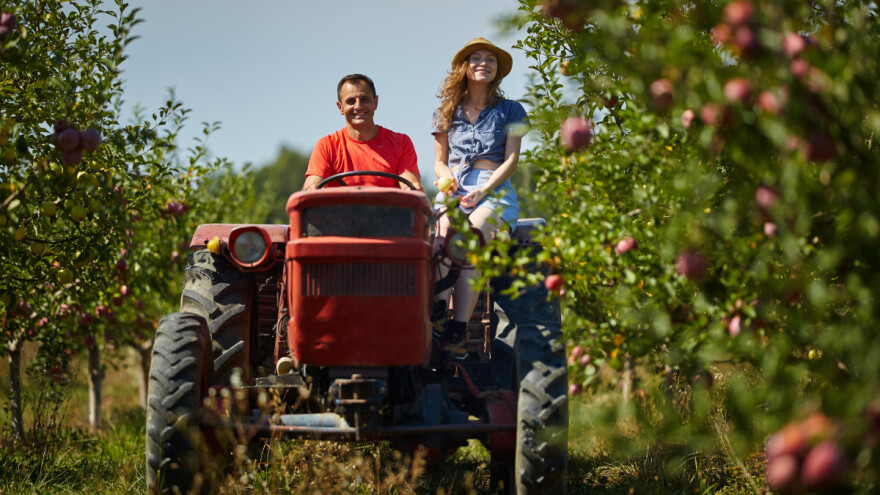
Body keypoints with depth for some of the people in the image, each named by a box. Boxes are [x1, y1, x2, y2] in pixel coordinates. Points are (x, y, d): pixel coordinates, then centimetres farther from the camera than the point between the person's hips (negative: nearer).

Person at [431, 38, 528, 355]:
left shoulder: (510, 111, 15)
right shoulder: (446, 113, 23)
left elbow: (510, 161, 5)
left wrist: (482, 192, -11)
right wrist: (445, 178, -2)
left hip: (494, 191, -3)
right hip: (453, 191, 3)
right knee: (441, 240, -34)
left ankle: (458, 331, -46)